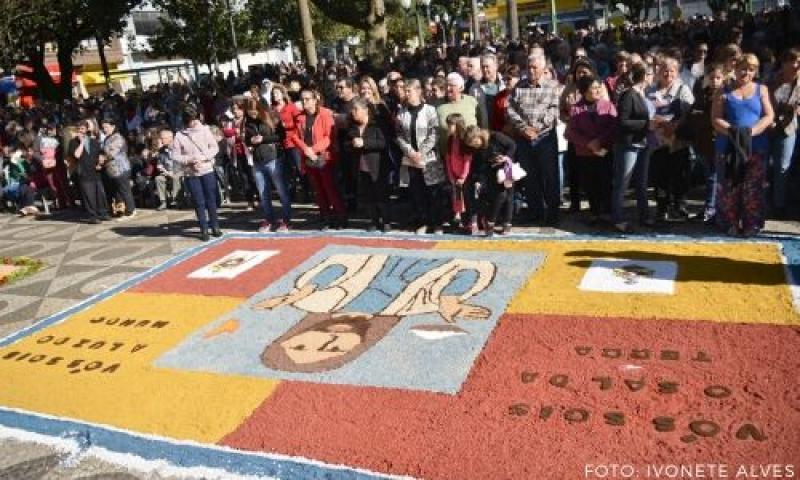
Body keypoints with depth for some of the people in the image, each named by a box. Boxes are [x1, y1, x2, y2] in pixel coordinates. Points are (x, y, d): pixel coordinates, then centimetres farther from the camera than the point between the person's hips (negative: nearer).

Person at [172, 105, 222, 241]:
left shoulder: (205, 129, -1)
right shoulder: (179, 136, -3)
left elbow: (214, 147, -2)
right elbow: (175, 156, -3)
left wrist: (202, 157, -14)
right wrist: (189, 160, -17)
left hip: (207, 170, 1)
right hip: (191, 173, -1)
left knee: (211, 199, 9)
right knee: (199, 202, 5)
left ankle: (215, 226, 21)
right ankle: (204, 229, 14)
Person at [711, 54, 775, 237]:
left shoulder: (761, 90, 10)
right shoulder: (724, 91, 7)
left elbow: (769, 116, 1)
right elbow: (716, 119, -1)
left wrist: (751, 131, -15)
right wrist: (731, 131, -18)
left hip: (756, 147, 1)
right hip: (728, 146, 0)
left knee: (753, 188, 0)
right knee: (729, 188, 0)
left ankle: (752, 225, 8)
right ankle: (730, 224, 8)